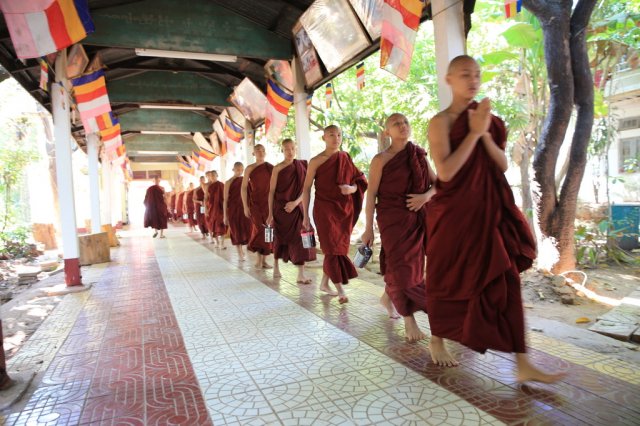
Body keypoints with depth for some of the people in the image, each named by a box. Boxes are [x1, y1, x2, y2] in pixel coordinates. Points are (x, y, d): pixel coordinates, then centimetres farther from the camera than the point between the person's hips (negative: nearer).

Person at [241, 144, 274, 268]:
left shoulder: (271, 168, 6)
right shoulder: (250, 168, 1)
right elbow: (243, 188, 0)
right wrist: (245, 206, -7)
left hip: (268, 202, 2)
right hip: (255, 202, -2)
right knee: (260, 228, -14)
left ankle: (264, 259, 12)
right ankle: (258, 257, 2)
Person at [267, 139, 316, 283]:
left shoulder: (302, 166, 4)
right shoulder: (278, 168, -3)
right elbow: (271, 191, -3)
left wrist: (295, 202, -16)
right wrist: (270, 214, -7)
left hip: (297, 208, 2)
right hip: (280, 208, -2)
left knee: (300, 238, -8)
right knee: (280, 238, 10)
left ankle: (301, 274, -8)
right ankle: (276, 267, 31)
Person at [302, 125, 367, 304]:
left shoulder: (346, 158, 7)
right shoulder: (316, 161, -4)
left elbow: (361, 181, 11)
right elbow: (306, 189, -3)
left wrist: (352, 188, -12)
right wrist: (305, 215, -5)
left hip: (345, 209, 5)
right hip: (325, 209, -4)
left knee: (339, 247, 10)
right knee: (333, 248, -9)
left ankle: (324, 283, 27)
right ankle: (340, 290, -3)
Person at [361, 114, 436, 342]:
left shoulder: (419, 155, 9)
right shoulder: (381, 159, -4)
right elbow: (371, 193, -6)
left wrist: (427, 195, -12)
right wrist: (368, 227, -8)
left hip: (418, 218, 5)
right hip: (392, 218, -5)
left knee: (414, 264, 11)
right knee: (401, 265, -3)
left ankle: (389, 295, 39)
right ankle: (409, 318, 10)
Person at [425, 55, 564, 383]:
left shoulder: (489, 119, 10)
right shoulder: (441, 122, -8)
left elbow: (503, 166, 4)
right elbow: (445, 172, -19)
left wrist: (486, 134, -10)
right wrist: (473, 133, -17)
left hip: (489, 213, 5)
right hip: (454, 214, -5)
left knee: (505, 283, 3)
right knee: (448, 280, 9)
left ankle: (523, 364, 12)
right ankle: (437, 341, 33)